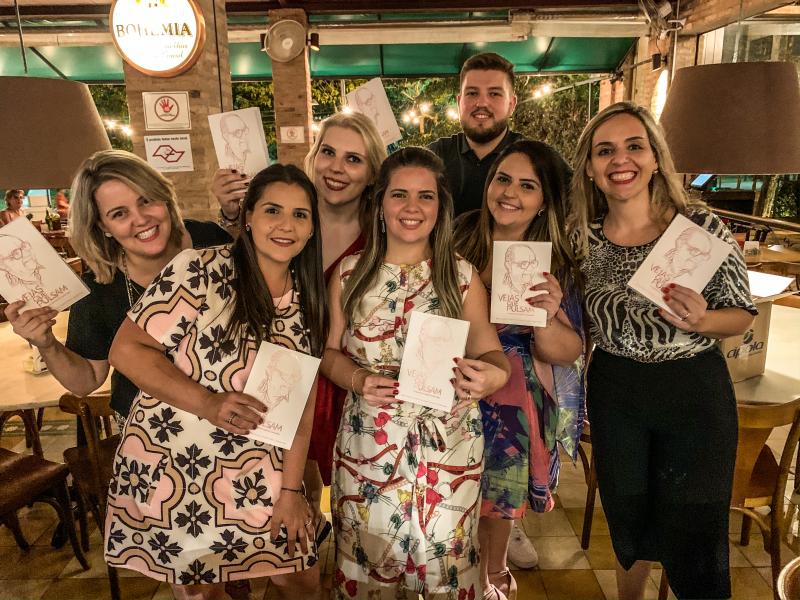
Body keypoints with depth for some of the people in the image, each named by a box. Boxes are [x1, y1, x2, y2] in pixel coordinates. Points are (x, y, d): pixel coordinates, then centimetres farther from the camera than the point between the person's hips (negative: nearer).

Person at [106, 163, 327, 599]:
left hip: (256, 478, 4)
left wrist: (290, 490, -3)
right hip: (169, 474, -4)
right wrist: (207, 404, -25)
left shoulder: (306, 300, 0)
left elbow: (302, 401, 0)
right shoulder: (199, 270, -16)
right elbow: (126, 350, -14)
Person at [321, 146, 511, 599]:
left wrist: (495, 373, -26)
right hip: (367, 446, 1)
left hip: (448, 448, -1)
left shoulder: (462, 276, -2)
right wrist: (357, 379, -14)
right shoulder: (349, 274, 0)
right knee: (368, 563, 15)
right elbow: (330, 352, 6)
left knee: (447, 563, 11)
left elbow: (489, 350, -4)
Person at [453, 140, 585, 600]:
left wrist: (547, 317, -30)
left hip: (515, 405, 0)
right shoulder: (457, 242, -10)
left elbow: (568, 353, -11)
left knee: (500, 498, 19)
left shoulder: (557, 267, -10)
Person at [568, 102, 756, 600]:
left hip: (695, 393, -2)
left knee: (693, 538, 11)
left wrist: (701, 320, -25)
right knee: (628, 523, 22)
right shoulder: (582, 238, -6)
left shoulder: (702, 228, -14)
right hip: (613, 392, 3)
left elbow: (744, 313, -5)